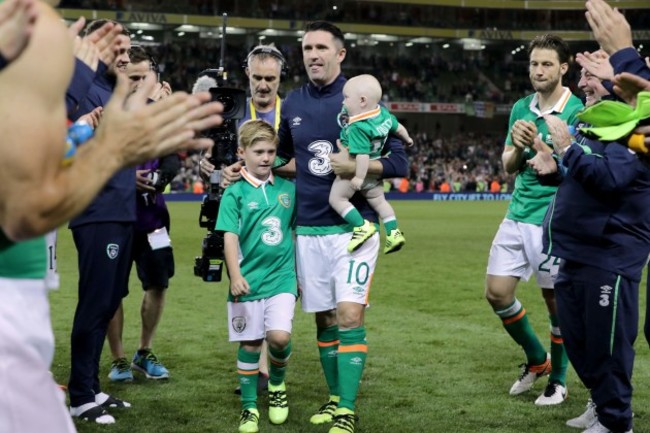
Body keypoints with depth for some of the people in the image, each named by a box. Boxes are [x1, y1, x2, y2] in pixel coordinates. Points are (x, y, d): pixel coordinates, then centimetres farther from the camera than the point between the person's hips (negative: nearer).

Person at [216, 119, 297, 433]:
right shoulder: (235, 193, -5)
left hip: (282, 278, 2)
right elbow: (230, 237, -12)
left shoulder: (288, 189, 5)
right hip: (248, 281, -2)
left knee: (280, 336, -14)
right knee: (249, 345, 6)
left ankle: (277, 384, 16)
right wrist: (235, 275, -23)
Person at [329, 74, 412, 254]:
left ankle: (361, 226, -4)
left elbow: (363, 155, -33)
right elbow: (399, 128, 11)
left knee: (337, 198, 3)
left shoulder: (357, 128, -30)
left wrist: (359, 177, -28)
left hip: (353, 171, -8)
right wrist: (407, 139, 30)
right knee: (378, 200, 22)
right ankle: (393, 232, 20)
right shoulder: (384, 113, -5)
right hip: (375, 171, 9)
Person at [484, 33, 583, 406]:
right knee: (497, 293, 4)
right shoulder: (521, 108, 9)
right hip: (518, 216, 6)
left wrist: (536, 143, -23)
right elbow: (508, 166, 11)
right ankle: (537, 359, 26)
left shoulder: (576, 111, -9)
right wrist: (517, 148, -9)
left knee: (557, 301, 3)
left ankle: (558, 381, 21)